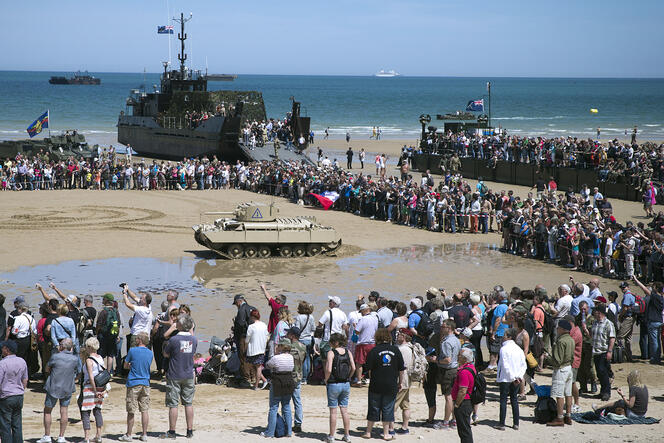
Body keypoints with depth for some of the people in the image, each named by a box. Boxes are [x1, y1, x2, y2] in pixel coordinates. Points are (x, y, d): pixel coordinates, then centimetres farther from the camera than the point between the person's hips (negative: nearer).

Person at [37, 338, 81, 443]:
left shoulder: (55, 357, -15)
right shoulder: (75, 359, -8)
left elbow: (47, 369, -2)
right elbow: (78, 372, 5)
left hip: (53, 388, -2)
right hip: (67, 388, 2)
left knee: (47, 411, 12)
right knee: (64, 411, 12)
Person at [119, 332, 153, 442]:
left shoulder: (132, 351, -9)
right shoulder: (150, 353, 4)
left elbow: (125, 366, 1)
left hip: (133, 383, -4)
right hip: (145, 383, 4)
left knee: (131, 412, 1)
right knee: (145, 410, 7)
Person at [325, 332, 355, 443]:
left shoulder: (331, 352, -11)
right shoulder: (347, 352, 3)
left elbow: (328, 370, -19)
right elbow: (353, 368, -1)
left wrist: (326, 380, -4)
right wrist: (347, 378, 12)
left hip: (334, 384, -5)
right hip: (346, 384, 5)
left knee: (333, 411, 2)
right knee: (344, 410, 12)